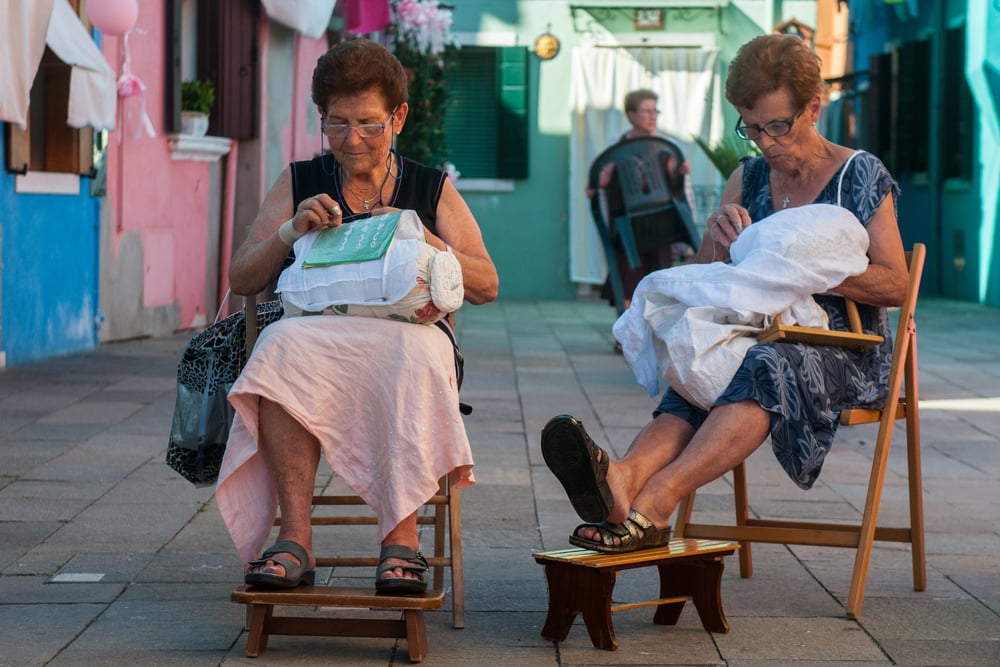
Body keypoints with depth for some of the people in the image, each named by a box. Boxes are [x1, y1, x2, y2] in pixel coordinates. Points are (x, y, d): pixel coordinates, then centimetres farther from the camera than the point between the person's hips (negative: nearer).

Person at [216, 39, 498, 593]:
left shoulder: (433, 189, 16)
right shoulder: (298, 183, 18)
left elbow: (486, 286, 10)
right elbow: (240, 280, 13)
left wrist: (424, 241, -6)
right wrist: (292, 231, -4)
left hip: (406, 334, -1)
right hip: (316, 335, 1)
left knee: (414, 353, -38)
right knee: (282, 344, -36)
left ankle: (401, 537, -37)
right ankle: (295, 538, -38)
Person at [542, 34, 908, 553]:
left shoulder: (861, 176, 3)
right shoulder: (747, 181, 16)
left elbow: (895, 286, -3)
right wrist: (718, 238, -6)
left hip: (847, 353, -4)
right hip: (765, 339, 4)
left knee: (765, 366, -39)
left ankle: (655, 496, -58)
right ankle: (626, 476, -63)